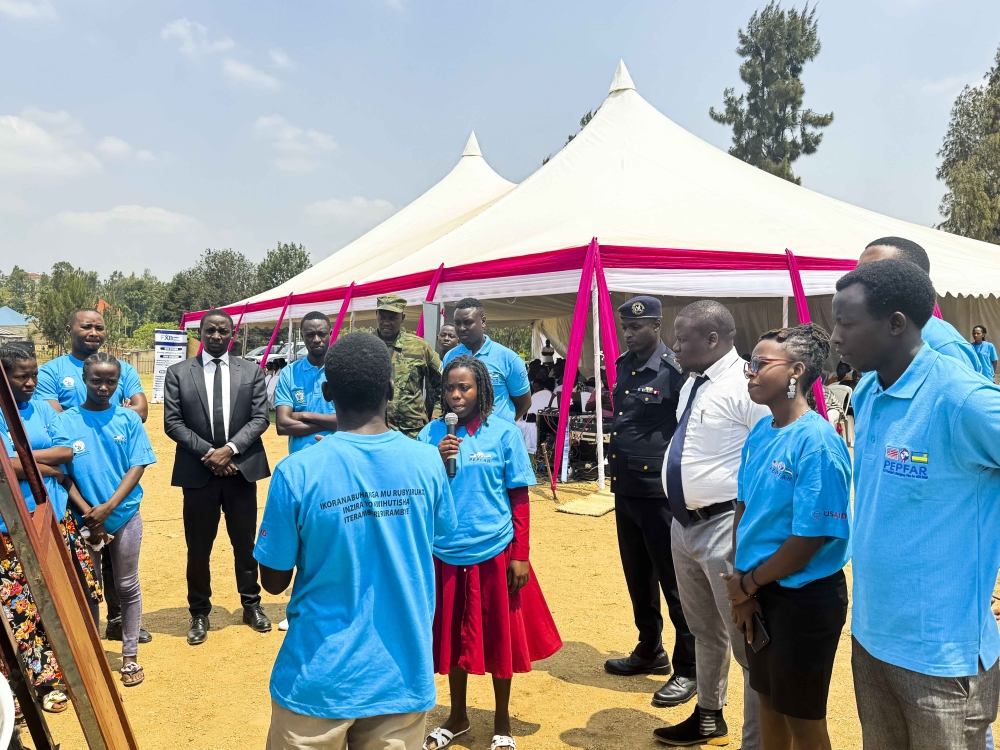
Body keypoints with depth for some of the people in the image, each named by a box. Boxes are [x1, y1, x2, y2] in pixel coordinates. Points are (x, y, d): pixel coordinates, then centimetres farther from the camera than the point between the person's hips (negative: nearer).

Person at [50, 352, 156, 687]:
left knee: (127, 587, 9)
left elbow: (137, 466, -5)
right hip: (83, 519, 0)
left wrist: (108, 507, -15)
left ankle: (130, 656, 21)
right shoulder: (63, 422, -2)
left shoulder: (128, 419, -2)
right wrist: (88, 513, -12)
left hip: (124, 516, 0)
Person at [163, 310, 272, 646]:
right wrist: (209, 453, -12)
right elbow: (173, 423, -3)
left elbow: (260, 418, -2)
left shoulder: (252, 371, 4)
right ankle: (200, 613, 25)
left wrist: (230, 449, -15)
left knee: (245, 543, 12)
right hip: (198, 472, 0)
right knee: (198, 547, 8)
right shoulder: (178, 373, 2)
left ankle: (251, 605, 29)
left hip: (242, 469, 1)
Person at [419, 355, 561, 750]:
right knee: (453, 637, 16)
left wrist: (521, 555, -6)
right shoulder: (431, 434, 0)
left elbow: (519, 498, -2)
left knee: (500, 638, 11)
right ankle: (458, 716, 38)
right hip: (446, 554, 2)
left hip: (494, 552, -2)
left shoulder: (504, 433, -5)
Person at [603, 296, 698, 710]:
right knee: (637, 576, 19)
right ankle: (650, 650, 37)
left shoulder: (673, 370, -14)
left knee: (674, 581, 4)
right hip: (625, 488, 8)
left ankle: (687, 669, 19)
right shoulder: (625, 366, 9)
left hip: (660, 491, -8)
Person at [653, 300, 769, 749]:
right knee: (704, 631, 25)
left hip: (725, 528, -9)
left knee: (747, 640, 4)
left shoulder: (746, 385, -19)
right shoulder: (692, 382, 10)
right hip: (683, 524, 10)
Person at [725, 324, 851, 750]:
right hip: (758, 592, 7)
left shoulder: (817, 443, -22)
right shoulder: (759, 433, 1)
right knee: (768, 698, 23)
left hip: (805, 598, -7)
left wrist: (748, 583, -10)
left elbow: (810, 539, -22)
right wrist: (742, 589, -2)